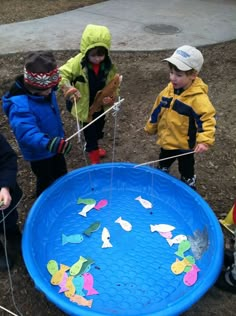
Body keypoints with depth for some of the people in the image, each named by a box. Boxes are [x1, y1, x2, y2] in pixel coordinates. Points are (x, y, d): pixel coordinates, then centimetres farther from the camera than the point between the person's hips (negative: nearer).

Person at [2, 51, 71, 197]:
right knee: (46, 182, 15)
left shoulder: (47, 92, -9)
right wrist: (48, 143, -64)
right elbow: (26, 132, -48)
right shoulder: (20, 105, -36)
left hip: (55, 147, 8)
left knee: (62, 176, 29)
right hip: (39, 153, -8)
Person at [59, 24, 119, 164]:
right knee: (89, 130, 10)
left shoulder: (109, 65, -13)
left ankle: (93, 147, 54)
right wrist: (69, 89, -37)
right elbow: (62, 74, -20)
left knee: (99, 126, 26)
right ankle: (94, 155, 29)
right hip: (84, 105, -4)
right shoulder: (78, 62, -23)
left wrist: (111, 98, -19)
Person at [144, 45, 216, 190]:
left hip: (185, 145, -6)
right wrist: (150, 127, 17)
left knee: (186, 171, 17)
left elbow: (207, 118, -28)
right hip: (167, 141, 6)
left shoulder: (198, 98, -29)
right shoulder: (169, 89, -7)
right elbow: (158, 109, 6)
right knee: (163, 165, 30)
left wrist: (204, 140, -40)